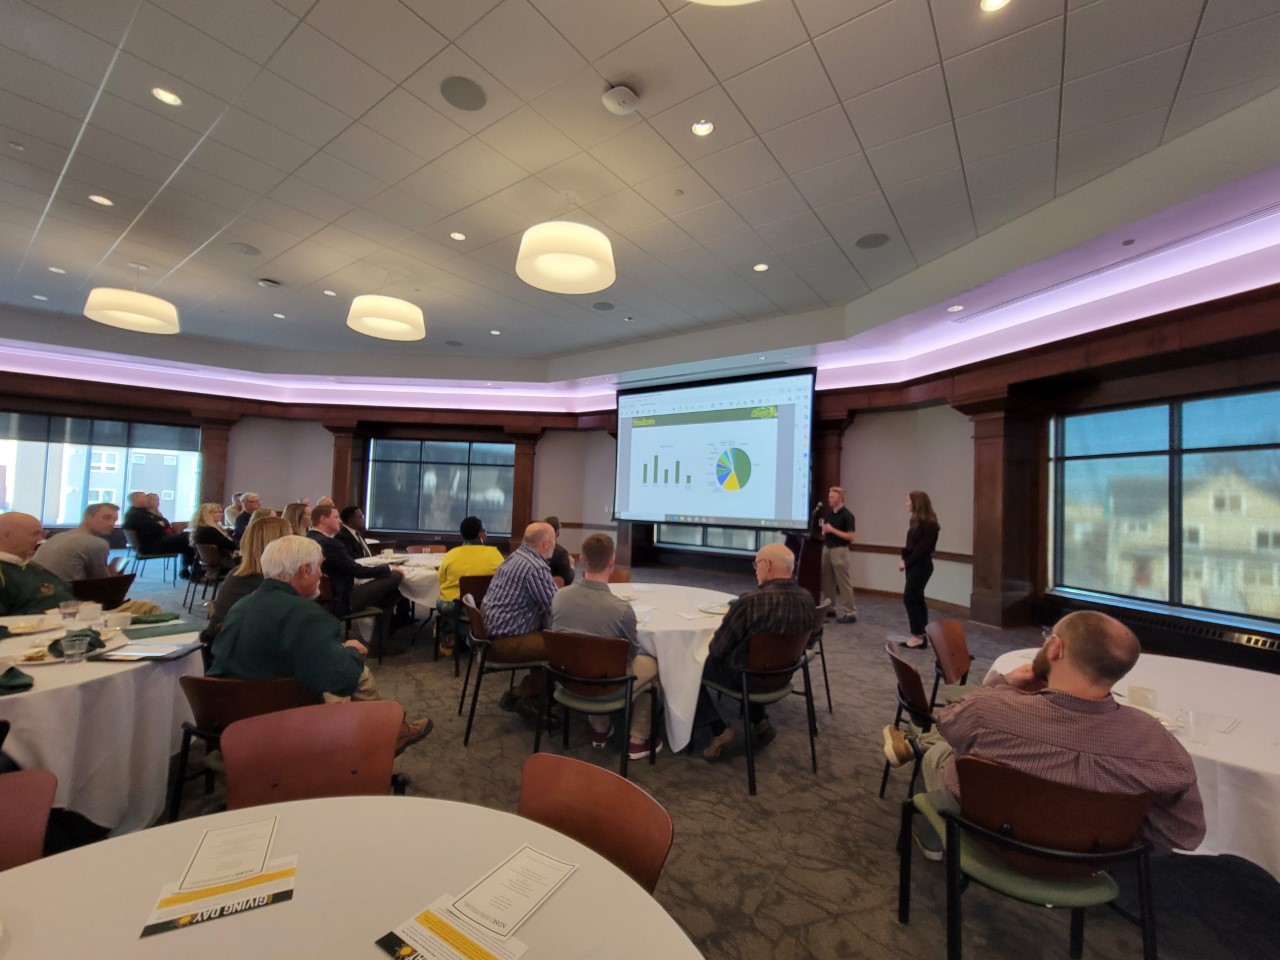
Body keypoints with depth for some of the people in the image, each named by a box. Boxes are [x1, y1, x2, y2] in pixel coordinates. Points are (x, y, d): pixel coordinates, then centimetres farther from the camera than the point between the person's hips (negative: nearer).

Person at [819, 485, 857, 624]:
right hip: (827, 549, 8)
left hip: (840, 551, -8)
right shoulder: (830, 514, 11)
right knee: (827, 582, 12)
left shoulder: (847, 515, -12)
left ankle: (850, 613, 2)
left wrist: (832, 530, -20)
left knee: (843, 583, -5)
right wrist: (823, 532, -1)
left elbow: (850, 537, -17)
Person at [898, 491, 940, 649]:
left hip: (921, 566, -9)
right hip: (914, 565, 9)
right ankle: (921, 635, 18)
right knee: (916, 599, 11)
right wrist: (904, 560, -1)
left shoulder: (928, 523, -15)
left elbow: (923, 547, -19)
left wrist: (907, 562, -14)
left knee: (909, 599, -6)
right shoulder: (916, 520, 13)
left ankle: (918, 636, 2)